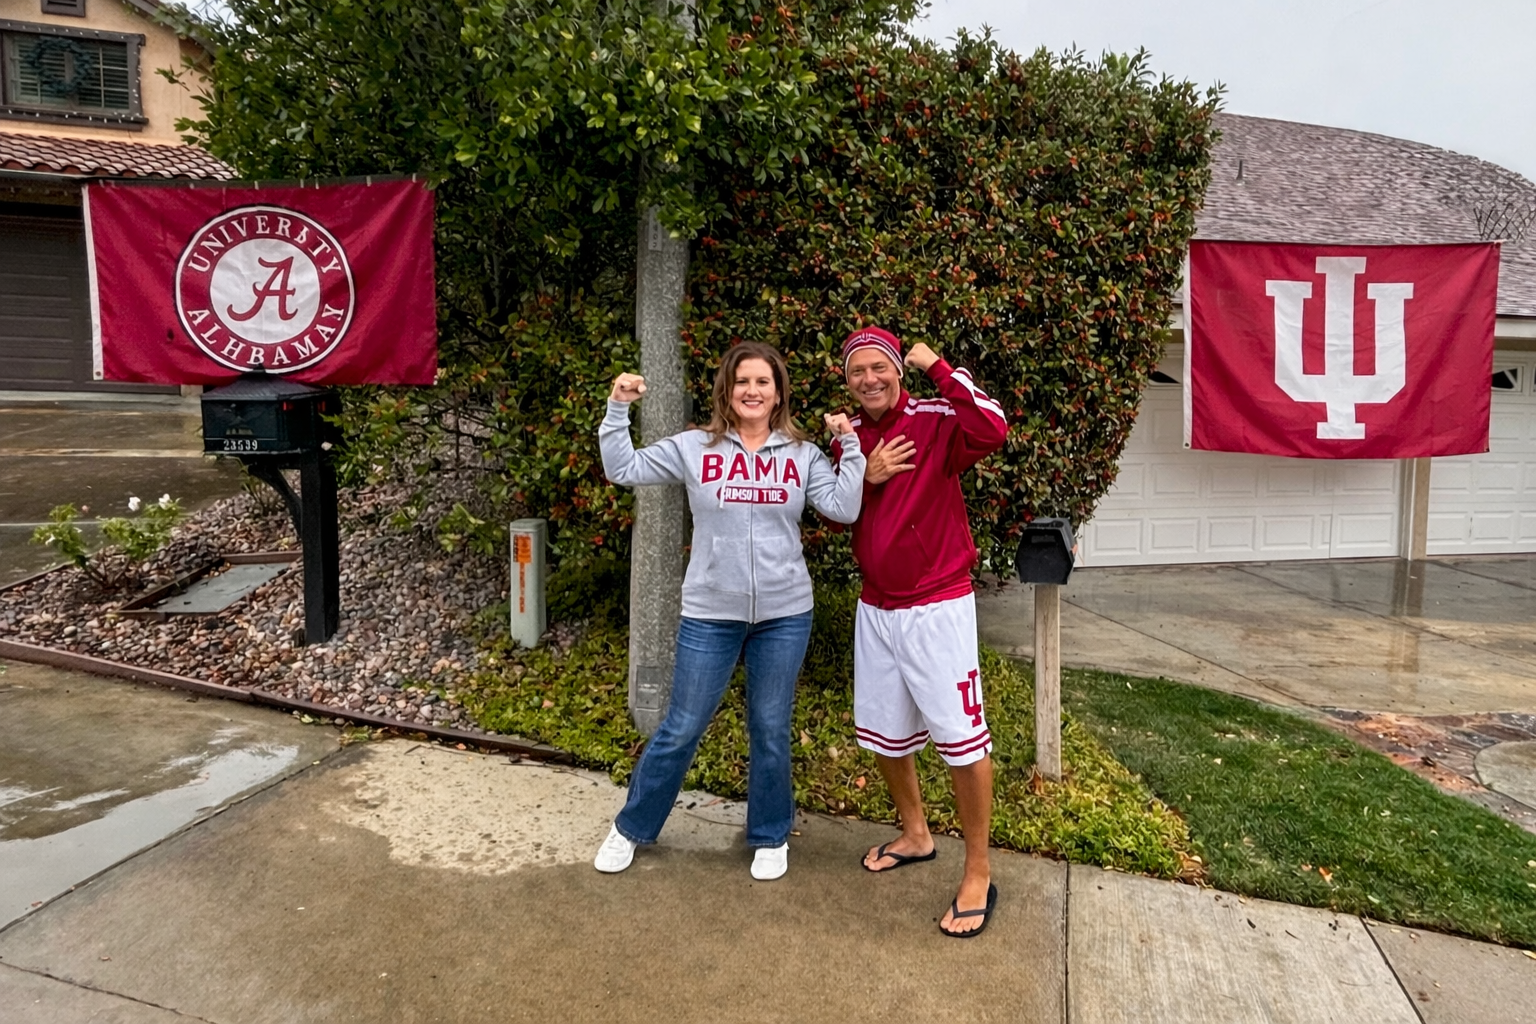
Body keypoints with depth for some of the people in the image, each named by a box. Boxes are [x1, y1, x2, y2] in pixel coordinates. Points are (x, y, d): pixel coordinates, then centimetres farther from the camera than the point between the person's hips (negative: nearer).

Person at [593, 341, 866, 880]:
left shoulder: (803, 455, 2)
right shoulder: (695, 447, -1)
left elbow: (843, 508, -6)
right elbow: (624, 469, 1)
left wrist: (850, 445, -8)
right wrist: (618, 409, -7)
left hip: (785, 615, 1)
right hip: (709, 616, -1)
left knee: (771, 731, 14)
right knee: (680, 730, 10)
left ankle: (771, 837, 36)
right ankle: (632, 827, 33)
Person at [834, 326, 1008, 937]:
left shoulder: (936, 422, -11)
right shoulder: (846, 440, 8)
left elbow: (992, 432, -32)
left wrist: (939, 368, -23)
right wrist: (865, 476, -8)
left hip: (937, 607, -6)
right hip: (875, 609, 7)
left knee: (961, 736, -4)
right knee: (883, 731, 17)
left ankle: (977, 876, 15)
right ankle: (915, 835, 40)